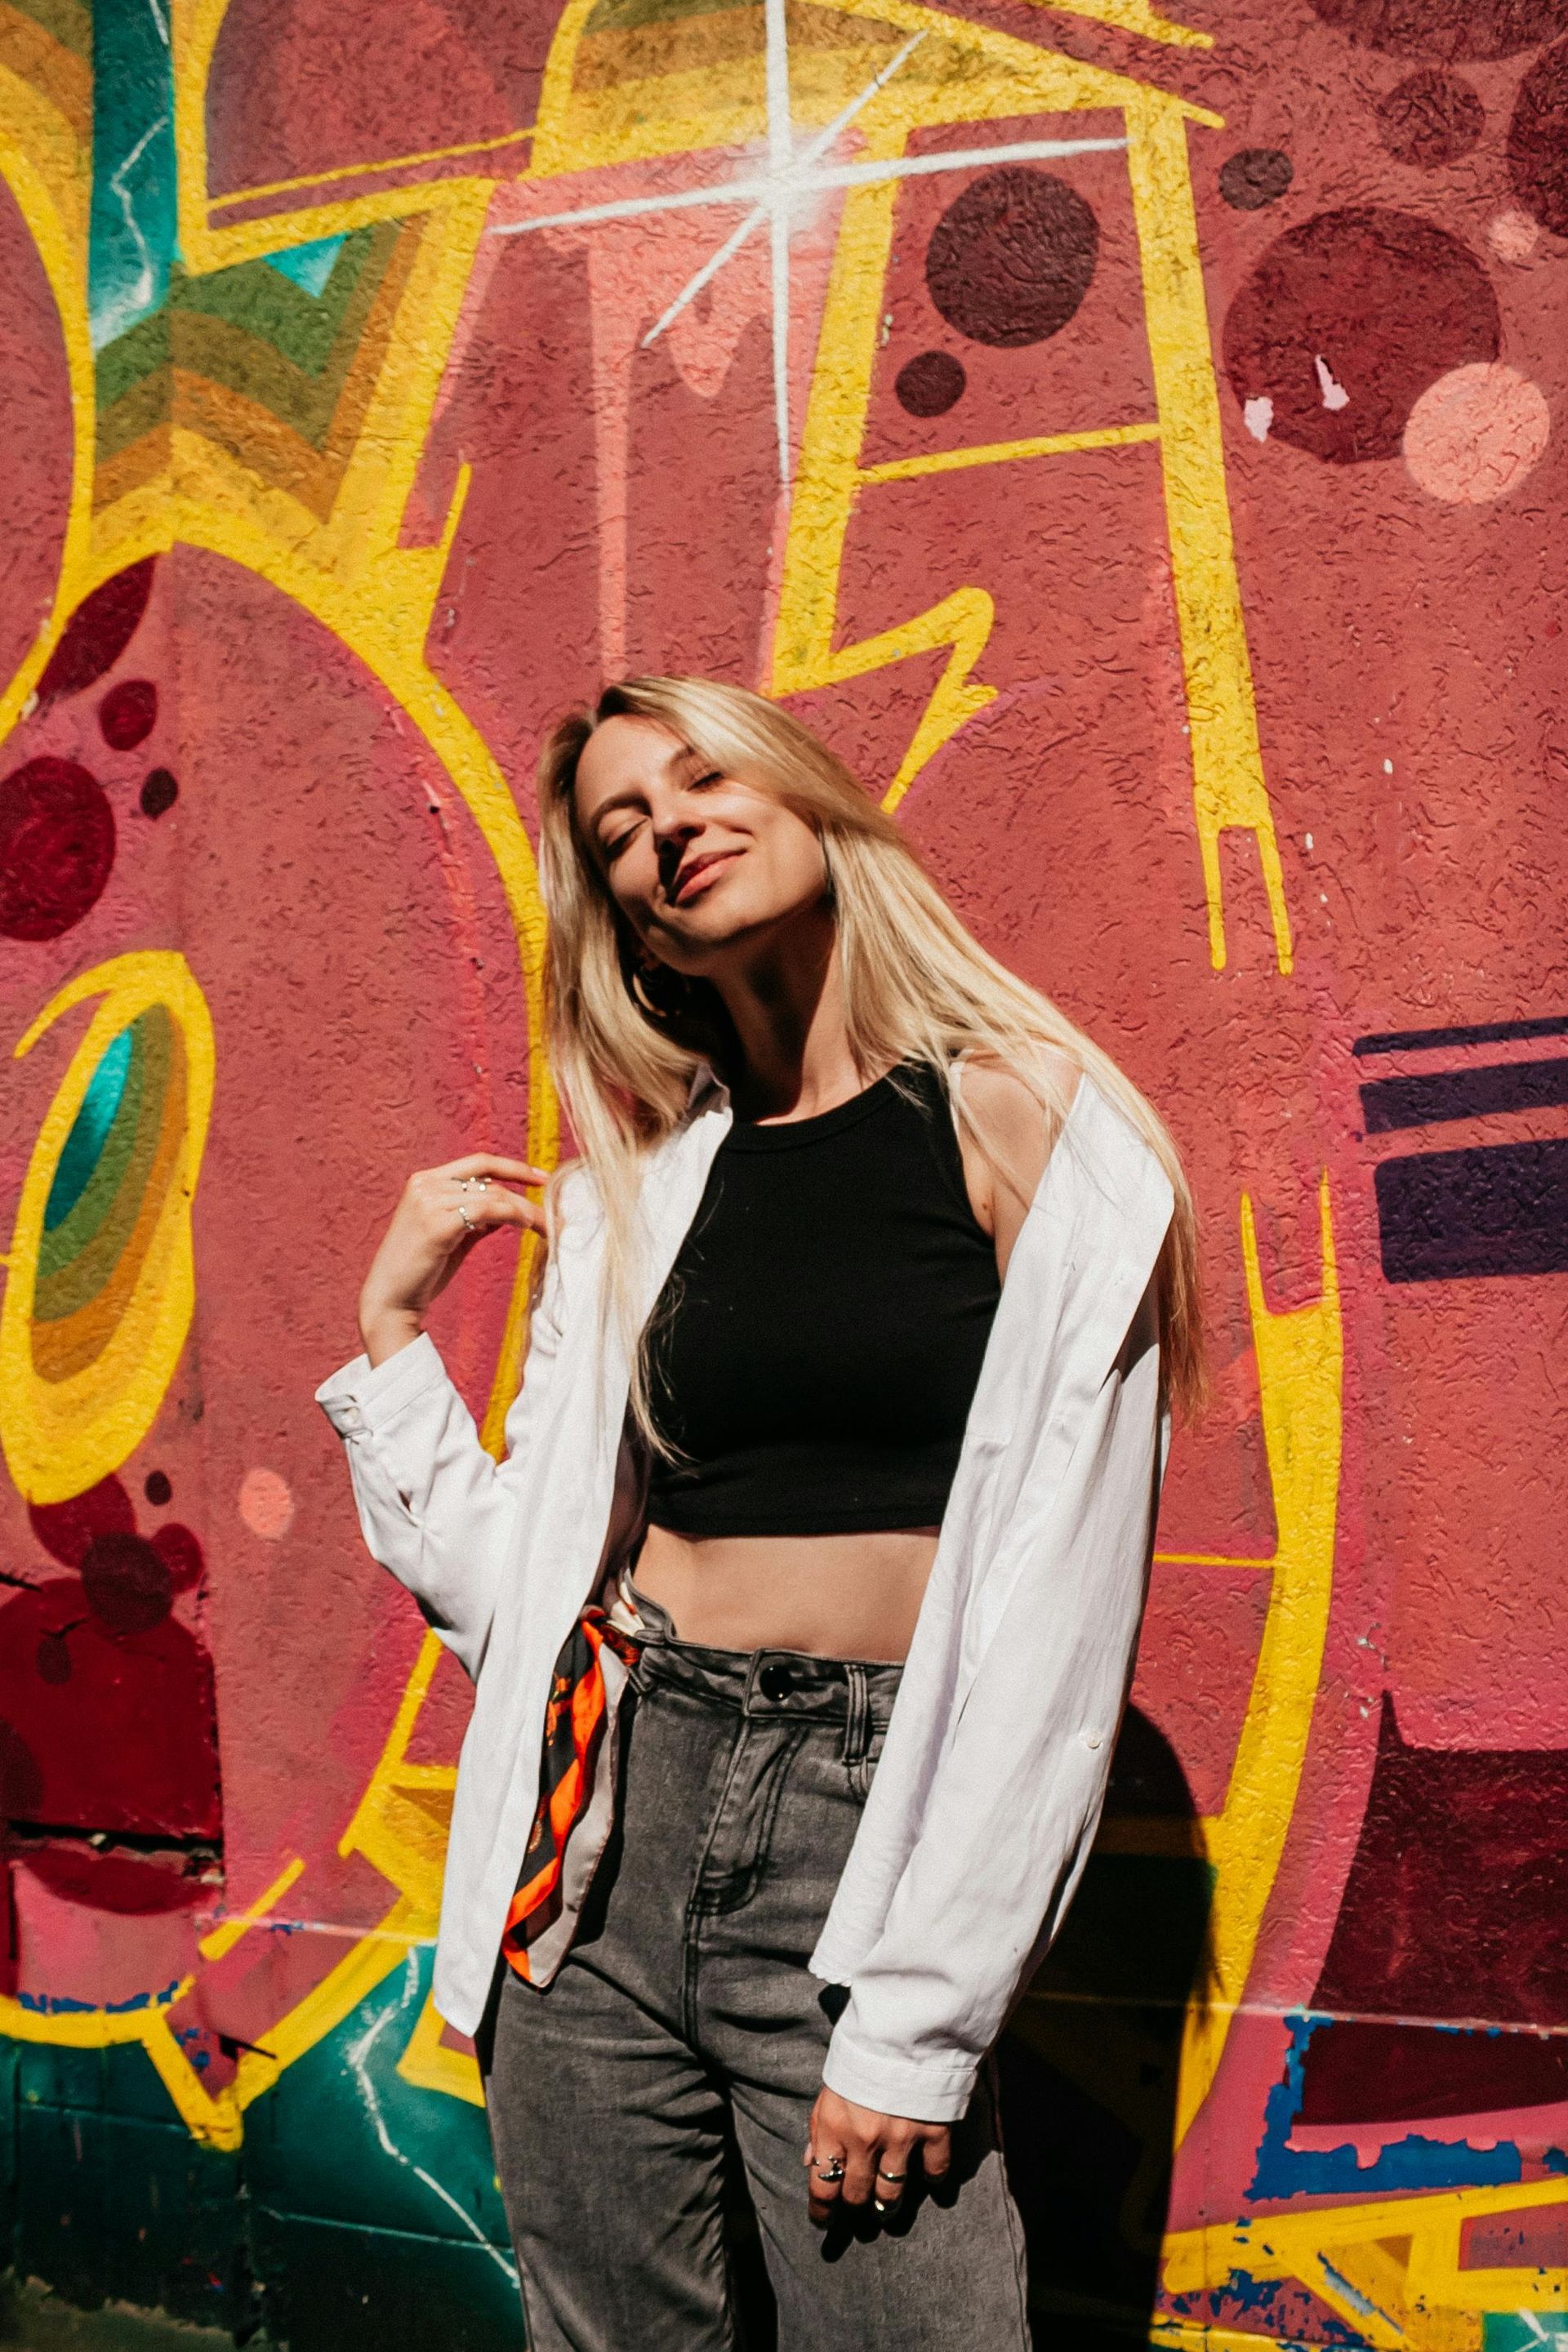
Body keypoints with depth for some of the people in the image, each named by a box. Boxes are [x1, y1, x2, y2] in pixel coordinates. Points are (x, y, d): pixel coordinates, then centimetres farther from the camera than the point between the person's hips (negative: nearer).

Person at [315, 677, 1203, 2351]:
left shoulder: (1020, 1117, -5)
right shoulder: (632, 1193, 8)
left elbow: (1058, 1619, -9)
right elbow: (509, 1582, 9)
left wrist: (924, 2018, -11)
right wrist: (394, 1318, 6)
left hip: (873, 1827, -4)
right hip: (606, 1830, 4)